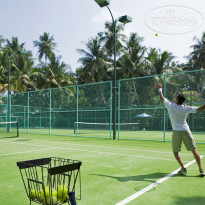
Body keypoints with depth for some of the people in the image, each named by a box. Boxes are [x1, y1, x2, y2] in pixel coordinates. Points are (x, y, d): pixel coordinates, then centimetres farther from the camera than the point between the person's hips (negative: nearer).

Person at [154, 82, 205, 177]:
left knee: (175, 151, 14)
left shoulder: (170, 105, -4)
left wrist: (160, 88, 24)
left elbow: (162, 98, 10)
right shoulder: (186, 108, -4)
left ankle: (183, 169, 6)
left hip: (176, 132, -1)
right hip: (186, 131, 1)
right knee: (194, 150, 6)